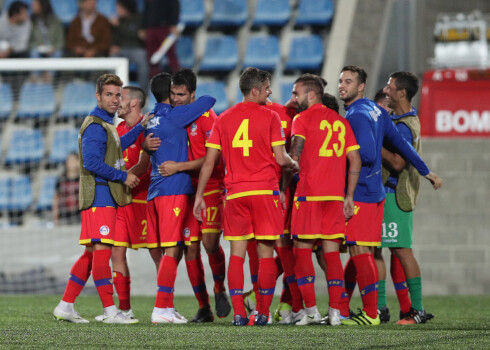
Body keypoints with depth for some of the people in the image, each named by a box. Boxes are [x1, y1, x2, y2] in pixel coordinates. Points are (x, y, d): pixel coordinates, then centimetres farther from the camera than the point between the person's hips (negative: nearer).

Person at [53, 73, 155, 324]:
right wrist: (123, 176, -15)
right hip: (99, 197, -10)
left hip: (105, 197, 10)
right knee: (101, 250, -10)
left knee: (92, 253, 11)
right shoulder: (95, 126, -13)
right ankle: (110, 311, -12)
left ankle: (65, 306, 13)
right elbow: (91, 162, -21)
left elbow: (117, 146, 37)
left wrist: (141, 127, 33)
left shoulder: (105, 124, 19)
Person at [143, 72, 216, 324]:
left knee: (172, 251, 11)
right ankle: (161, 308, -14)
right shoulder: (174, 116, -7)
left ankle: (167, 307, 10)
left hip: (154, 192, 8)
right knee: (172, 250, -9)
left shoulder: (152, 120, 16)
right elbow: (209, 101, -6)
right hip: (174, 188, -8)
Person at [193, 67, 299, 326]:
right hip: (264, 189, -3)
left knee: (237, 253, 4)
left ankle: (238, 313, -2)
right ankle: (262, 313, 3)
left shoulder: (223, 119, 9)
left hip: (235, 193, 3)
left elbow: (209, 161, 6)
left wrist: (199, 195, 11)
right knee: (265, 252, 3)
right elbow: (280, 158, -6)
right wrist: (293, 164, 16)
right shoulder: (269, 117, -2)